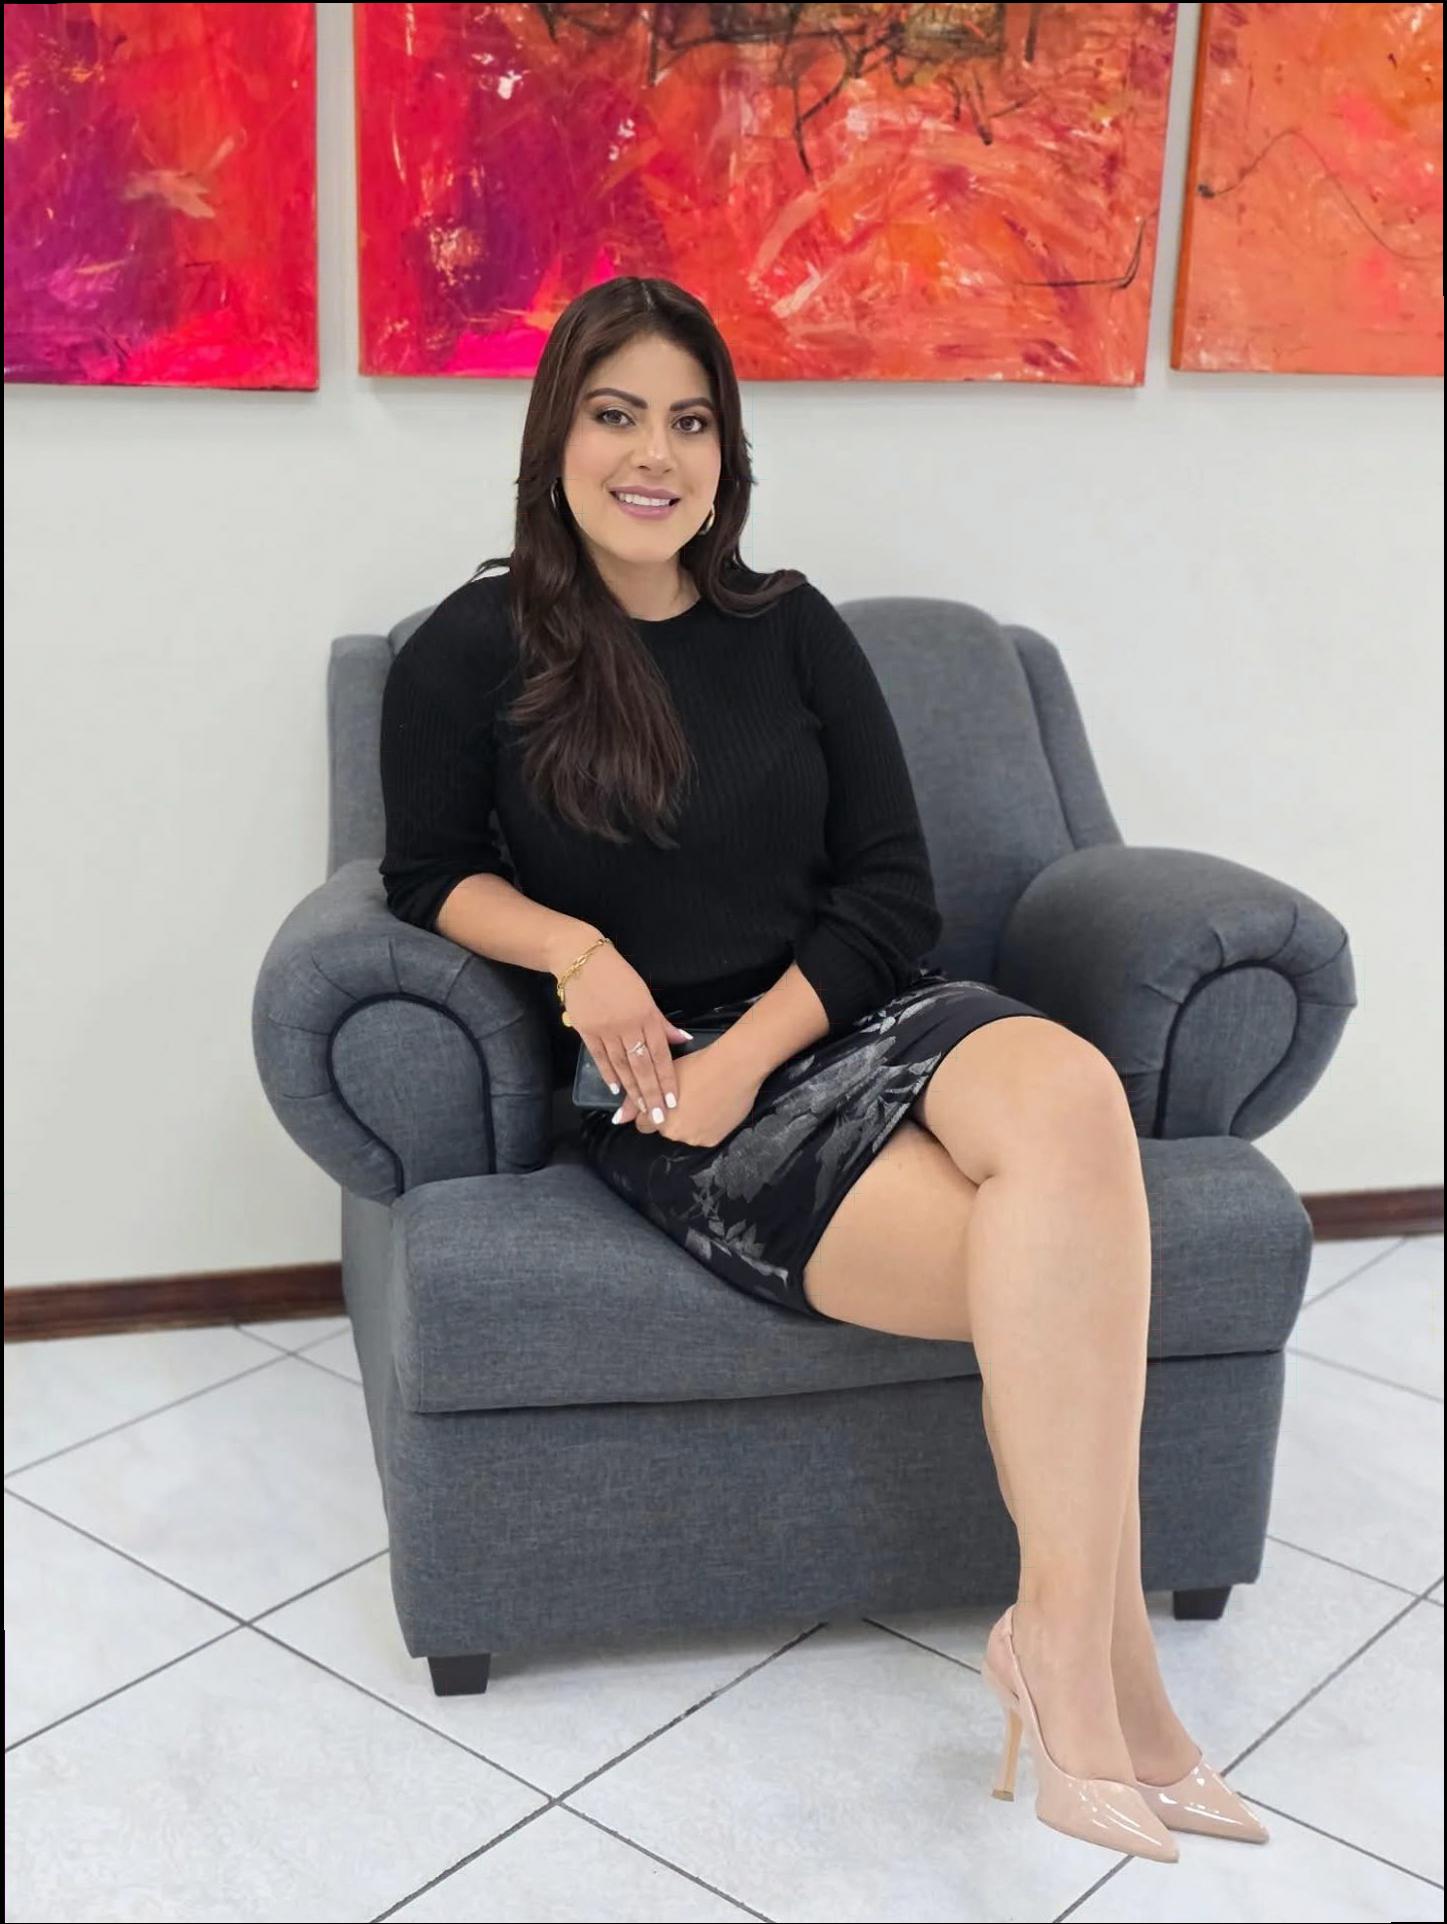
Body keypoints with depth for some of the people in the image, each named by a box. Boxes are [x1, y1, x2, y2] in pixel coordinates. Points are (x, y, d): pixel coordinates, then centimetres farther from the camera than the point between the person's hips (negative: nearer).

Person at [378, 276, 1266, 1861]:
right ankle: (1106, 1669, -17)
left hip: (853, 1019, 3)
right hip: (661, 1094, -3)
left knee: (1069, 1094, -34)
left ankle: (1061, 1633, -27)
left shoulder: (789, 629, 12)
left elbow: (894, 893, 7)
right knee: (1063, 1273, -28)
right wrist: (576, 948, -11)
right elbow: (432, 876, 10)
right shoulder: (472, 652, 4)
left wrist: (752, 1052, -9)